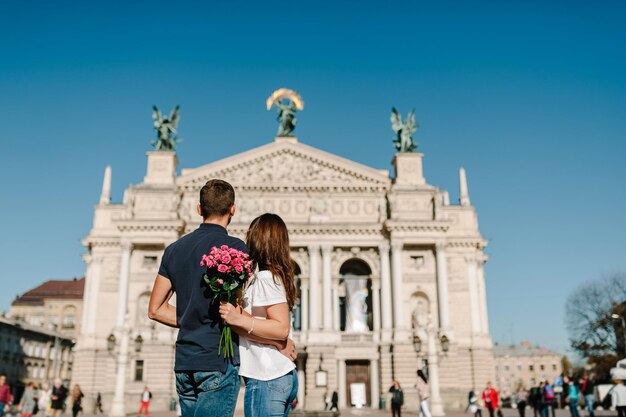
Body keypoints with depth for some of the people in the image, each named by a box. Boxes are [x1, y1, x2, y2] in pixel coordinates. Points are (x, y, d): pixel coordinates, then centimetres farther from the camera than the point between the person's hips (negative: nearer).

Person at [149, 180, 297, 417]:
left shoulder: (174, 249, 10)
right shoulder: (234, 248, -10)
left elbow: (155, 309, 12)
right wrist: (281, 344, -8)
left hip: (184, 364, 7)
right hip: (219, 362, -7)